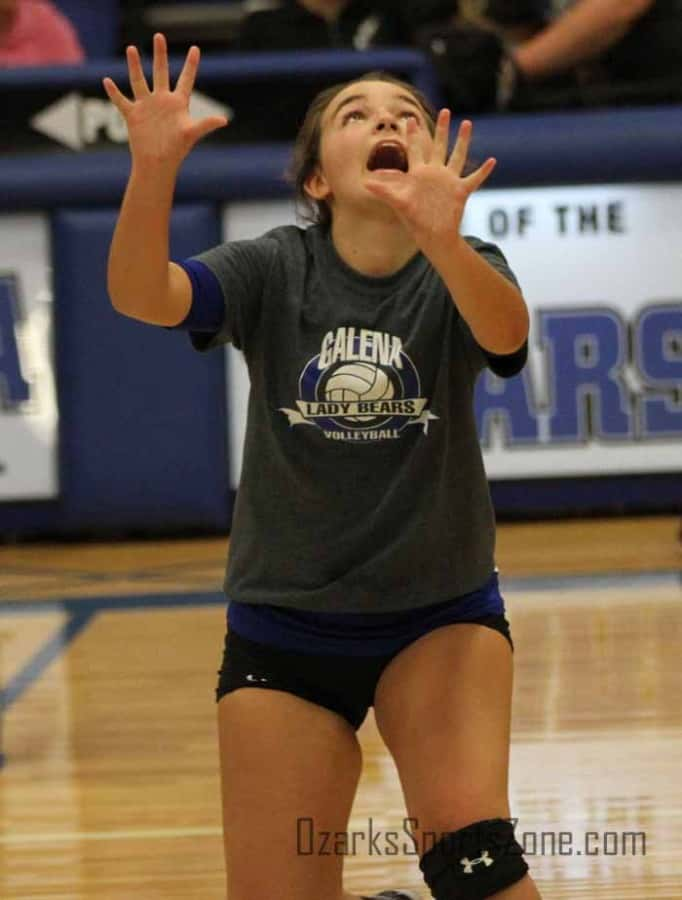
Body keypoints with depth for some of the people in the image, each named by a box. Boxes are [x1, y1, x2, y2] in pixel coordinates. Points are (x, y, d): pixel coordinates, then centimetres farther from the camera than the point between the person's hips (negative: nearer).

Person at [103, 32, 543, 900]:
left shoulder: (461, 273, -9)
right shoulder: (273, 270, -7)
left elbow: (505, 330, -34)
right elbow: (140, 294, -26)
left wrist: (442, 239, -56)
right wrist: (154, 168, -45)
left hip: (441, 614, -1)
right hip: (283, 626, 1)